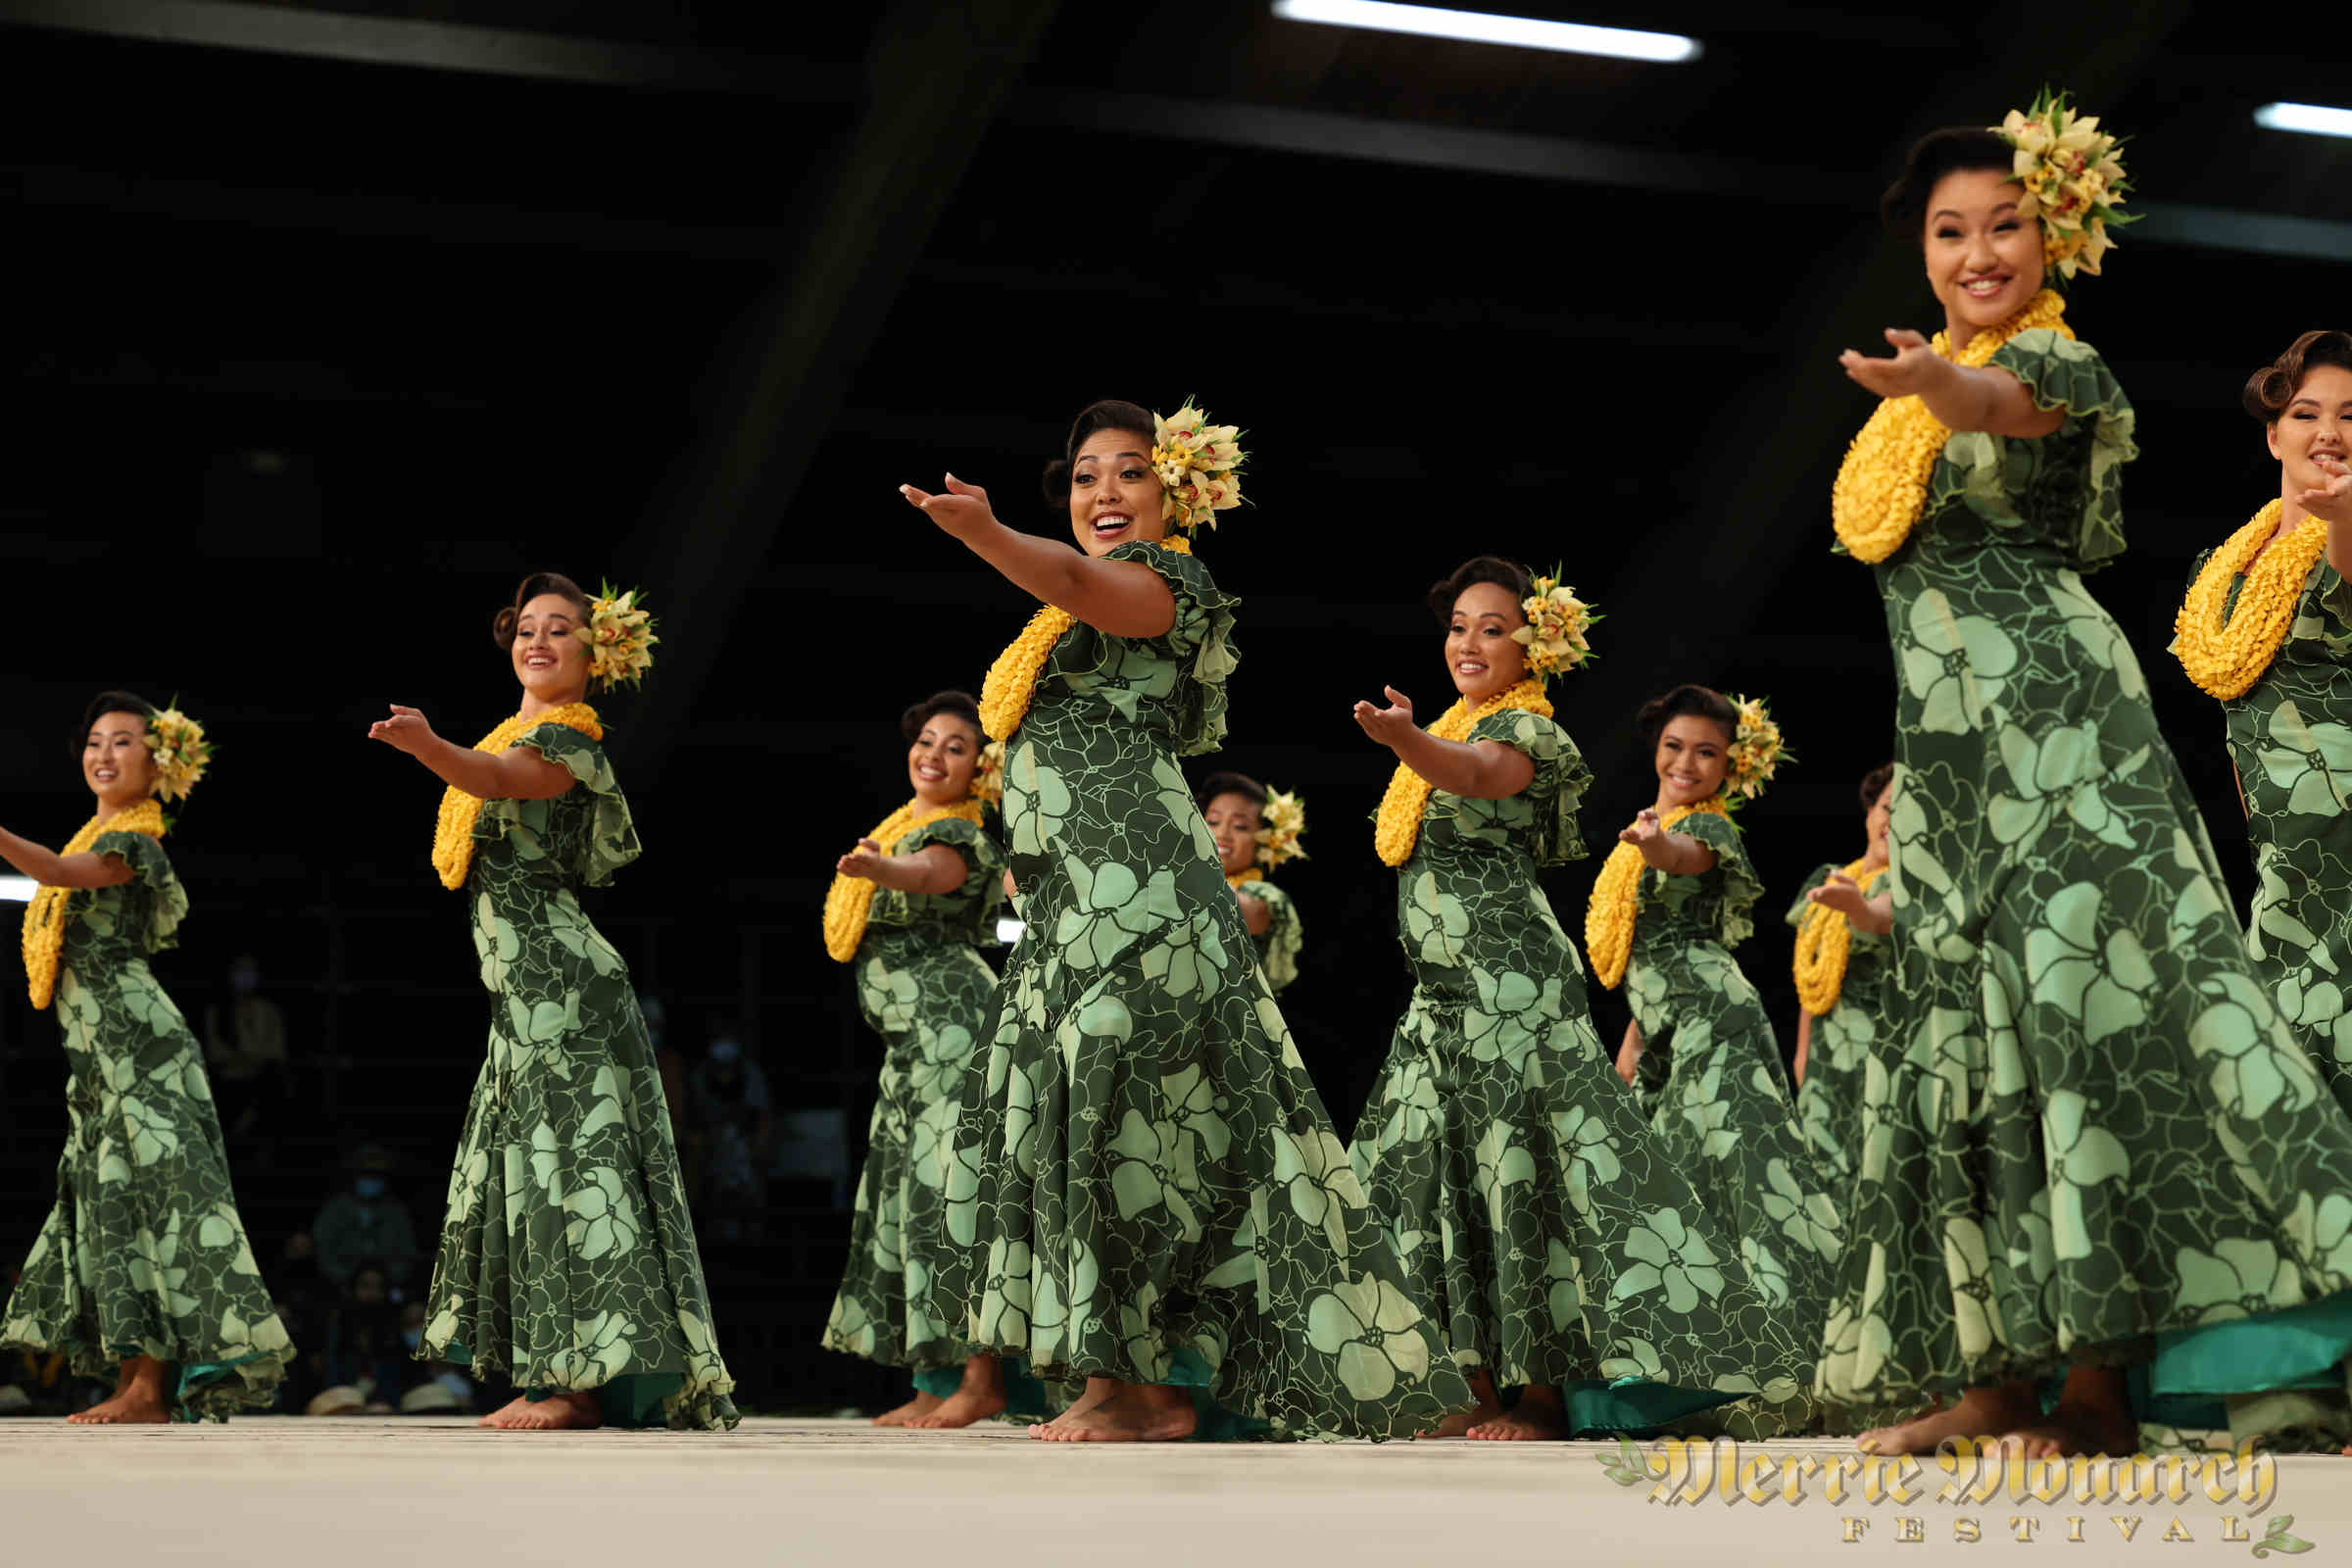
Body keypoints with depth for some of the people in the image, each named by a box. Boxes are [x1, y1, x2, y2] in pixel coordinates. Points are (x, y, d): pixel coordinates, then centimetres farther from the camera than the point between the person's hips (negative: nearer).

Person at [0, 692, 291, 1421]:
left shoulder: (134, 841, -8)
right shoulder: (99, 835, 20)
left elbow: (61, 872, -26)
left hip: (134, 1037, -10)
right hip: (97, 1045, 10)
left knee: (152, 1189, -11)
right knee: (109, 1197, 8)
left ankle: (150, 1386, -15)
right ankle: (137, 1379, 10)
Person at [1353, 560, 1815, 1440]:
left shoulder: (1524, 730, -7)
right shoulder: (1456, 729, 20)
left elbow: (1476, 774, -32)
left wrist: (1406, 741, -51)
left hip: (1511, 991, -9)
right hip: (1445, 998, 9)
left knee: (1520, 1175, -10)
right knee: (1438, 1179, 7)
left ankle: (1542, 1400, -6)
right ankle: (1492, 1391, 13)